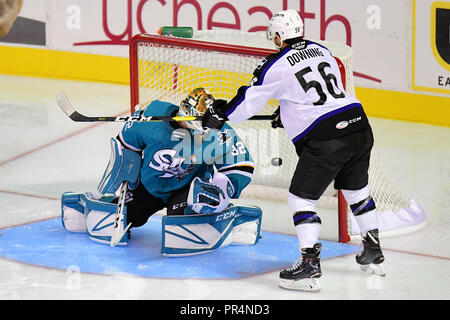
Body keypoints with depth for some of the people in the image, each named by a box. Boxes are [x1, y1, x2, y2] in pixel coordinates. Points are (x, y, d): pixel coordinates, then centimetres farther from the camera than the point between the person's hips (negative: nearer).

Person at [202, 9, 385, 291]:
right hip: (359, 128, 7)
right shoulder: (321, 50, 15)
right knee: (356, 189, 25)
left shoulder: (276, 66, -5)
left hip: (324, 140, -7)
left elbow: (249, 102, 3)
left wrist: (220, 114, 20)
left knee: (302, 197, 4)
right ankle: (374, 253, 35)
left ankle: (310, 264, -3)